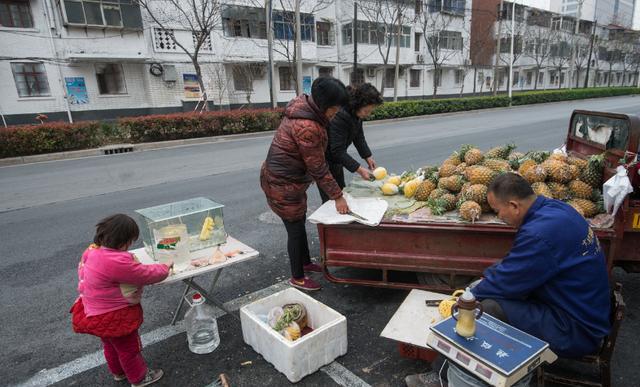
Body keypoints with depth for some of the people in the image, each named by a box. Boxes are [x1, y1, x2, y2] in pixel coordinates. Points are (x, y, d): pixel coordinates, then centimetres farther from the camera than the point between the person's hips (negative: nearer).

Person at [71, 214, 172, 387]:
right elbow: (147, 275, -27)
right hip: (114, 318, -9)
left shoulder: (92, 250, -9)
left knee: (111, 345, 30)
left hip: (98, 313, 9)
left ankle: (119, 372, 54)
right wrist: (165, 267, -11)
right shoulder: (117, 262, -38)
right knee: (129, 348, 16)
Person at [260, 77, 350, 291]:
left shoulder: (305, 107, 0)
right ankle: (297, 278, 26)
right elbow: (318, 168, -24)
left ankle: (306, 263, 44)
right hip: (283, 184, -9)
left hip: (292, 178, 10)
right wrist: (337, 196, -15)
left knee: (300, 222, 23)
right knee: (296, 229, 6)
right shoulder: (307, 127, -30)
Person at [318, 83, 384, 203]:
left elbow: (358, 135, 8)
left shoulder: (357, 113, -5)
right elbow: (338, 151, -31)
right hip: (324, 160, -9)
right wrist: (359, 169, -30)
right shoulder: (339, 116, -32)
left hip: (336, 160, 9)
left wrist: (368, 156, -1)